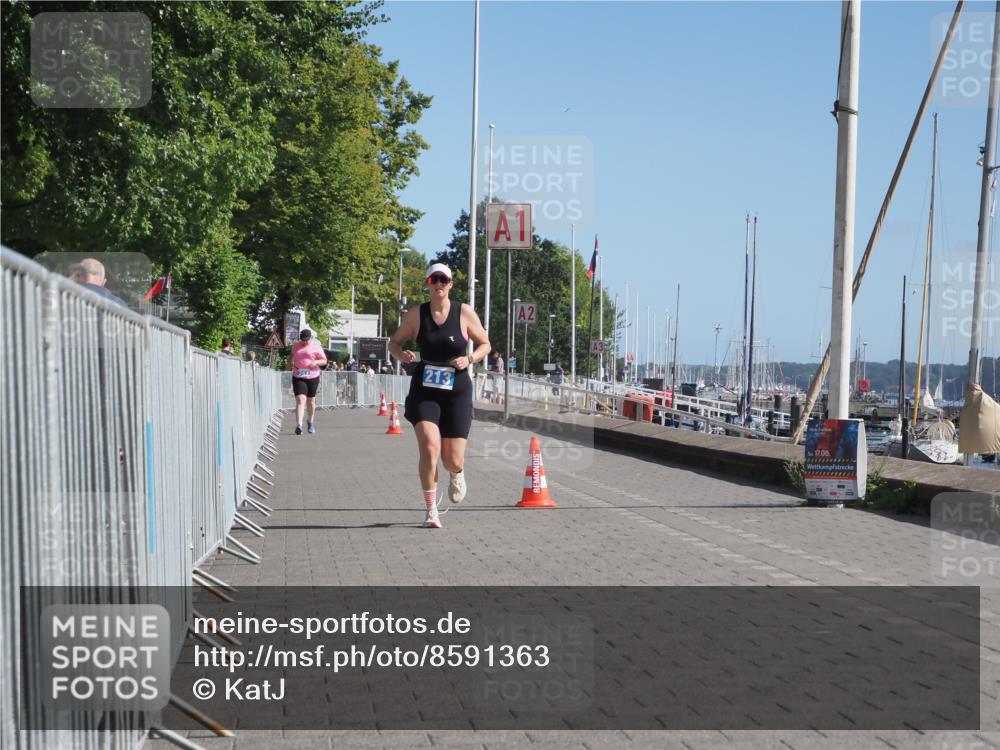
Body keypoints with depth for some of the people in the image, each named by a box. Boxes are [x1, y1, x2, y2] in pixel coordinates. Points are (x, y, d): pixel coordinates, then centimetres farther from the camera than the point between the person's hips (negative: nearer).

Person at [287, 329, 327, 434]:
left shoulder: (316, 347, -2)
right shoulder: (296, 345, 7)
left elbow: (324, 361, -1)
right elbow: (292, 354, 29)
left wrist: (316, 362, -20)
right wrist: (289, 363, 13)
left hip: (312, 378, 0)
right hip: (298, 377, 0)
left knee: (311, 401, 14)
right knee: (300, 400, -15)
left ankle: (311, 423, 37)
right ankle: (299, 425, -26)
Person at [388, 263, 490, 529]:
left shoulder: (465, 313, -2)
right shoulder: (416, 314, 0)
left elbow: (485, 344, 8)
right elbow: (394, 342, 11)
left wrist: (470, 359, -12)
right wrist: (401, 354, -12)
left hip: (457, 391, 0)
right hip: (424, 391, 0)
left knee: (453, 461, 0)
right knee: (430, 447, -21)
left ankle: (457, 474, 41)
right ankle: (431, 510, -6)